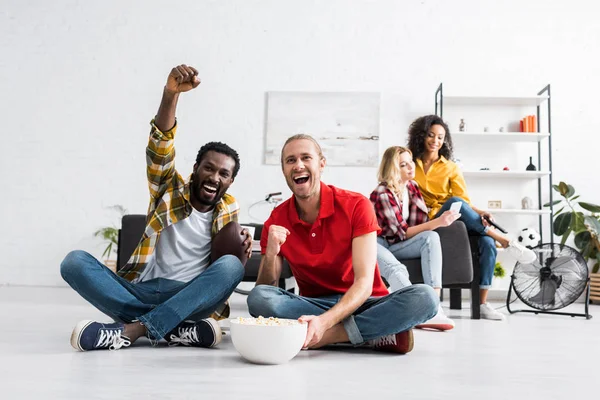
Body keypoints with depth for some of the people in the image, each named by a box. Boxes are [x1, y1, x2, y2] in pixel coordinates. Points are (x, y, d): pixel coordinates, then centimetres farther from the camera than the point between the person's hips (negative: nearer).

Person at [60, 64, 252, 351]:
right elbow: (160, 149, -11)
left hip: (191, 300, 0)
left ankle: (131, 329, -34)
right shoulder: (170, 189, 8)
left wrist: (239, 247, -10)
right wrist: (171, 93, -27)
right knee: (75, 261, -23)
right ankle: (177, 329, -32)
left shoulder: (229, 208, 13)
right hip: (141, 291, 0)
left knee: (232, 265, -30)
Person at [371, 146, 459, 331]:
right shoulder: (383, 193, -18)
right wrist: (437, 222, -29)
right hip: (375, 244, -6)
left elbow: (420, 223, 7)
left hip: (395, 245, 6)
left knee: (431, 237, -24)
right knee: (396, 270, -40)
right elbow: (403, 233, -22)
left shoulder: (412, 186, 5)